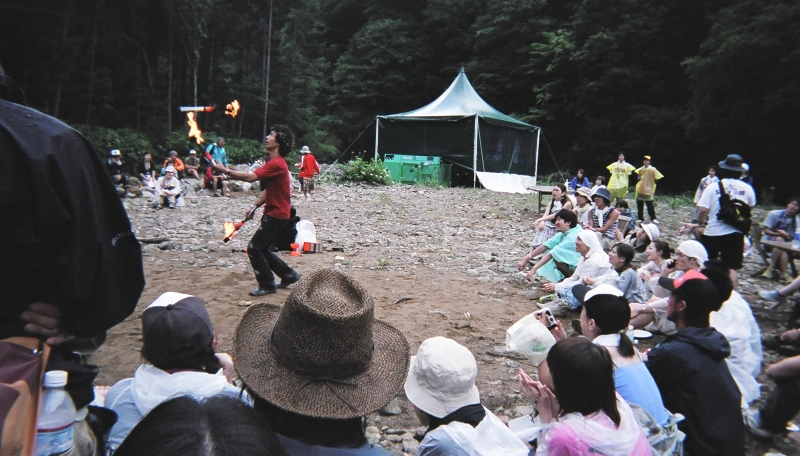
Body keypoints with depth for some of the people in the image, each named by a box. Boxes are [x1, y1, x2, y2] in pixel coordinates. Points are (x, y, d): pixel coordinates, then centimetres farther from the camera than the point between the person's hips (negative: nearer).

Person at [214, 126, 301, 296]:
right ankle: (289, 275, 23)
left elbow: (251, 177, -26)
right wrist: (254, 206, 9)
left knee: (254, 248, -6)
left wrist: (225, 170, -19)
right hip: (273, 214, 10)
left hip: (276, 215, -10)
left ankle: (267, 285, 4)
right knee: (263, 250, 15)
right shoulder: (274, 163, 14)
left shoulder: (277, 164, -19)